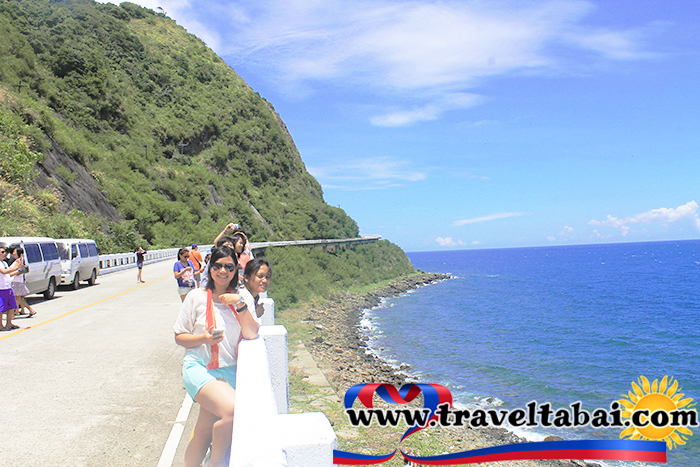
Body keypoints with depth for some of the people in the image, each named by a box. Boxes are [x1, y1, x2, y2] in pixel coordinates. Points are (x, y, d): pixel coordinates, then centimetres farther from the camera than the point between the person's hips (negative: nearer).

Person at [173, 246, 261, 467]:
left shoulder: (241, 298, 6)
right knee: (233, 410, -26)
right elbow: (179, 337, 2)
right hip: (199, 367, -3)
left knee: (204, 434, 3)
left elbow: (251, 335, -5)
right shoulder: (197, 297, -1)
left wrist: (240, 304, -17)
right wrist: (204, 338, -16)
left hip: (229, 370, 4)